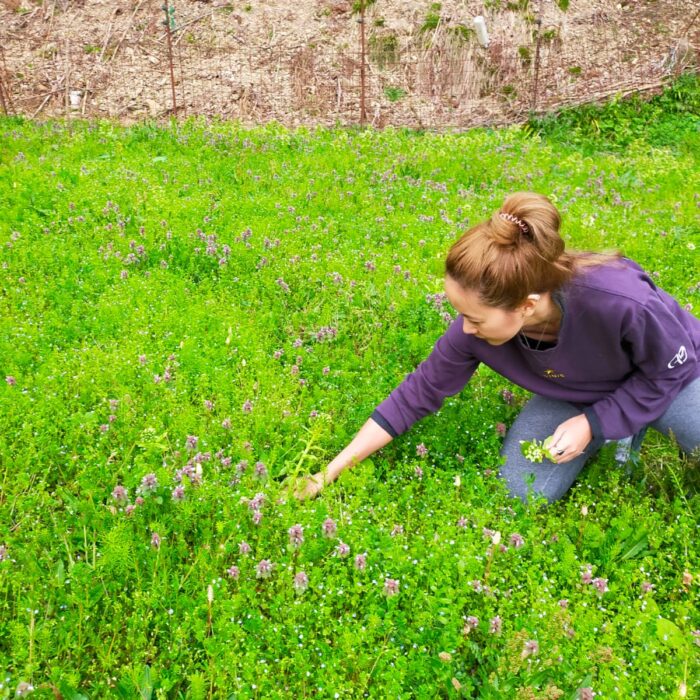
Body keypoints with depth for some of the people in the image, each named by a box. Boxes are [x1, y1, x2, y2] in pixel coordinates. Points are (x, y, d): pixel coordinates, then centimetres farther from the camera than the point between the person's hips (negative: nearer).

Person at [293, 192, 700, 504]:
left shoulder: (623, 300, -43)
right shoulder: (475, 332, -30)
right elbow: (417, 395, -19)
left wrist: (593, 422, -25)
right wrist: (332, 472, -17)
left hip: (667, 377, -2)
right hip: (573, 393, 3)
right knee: (523, 491, -16)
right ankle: (618, 430, 7)